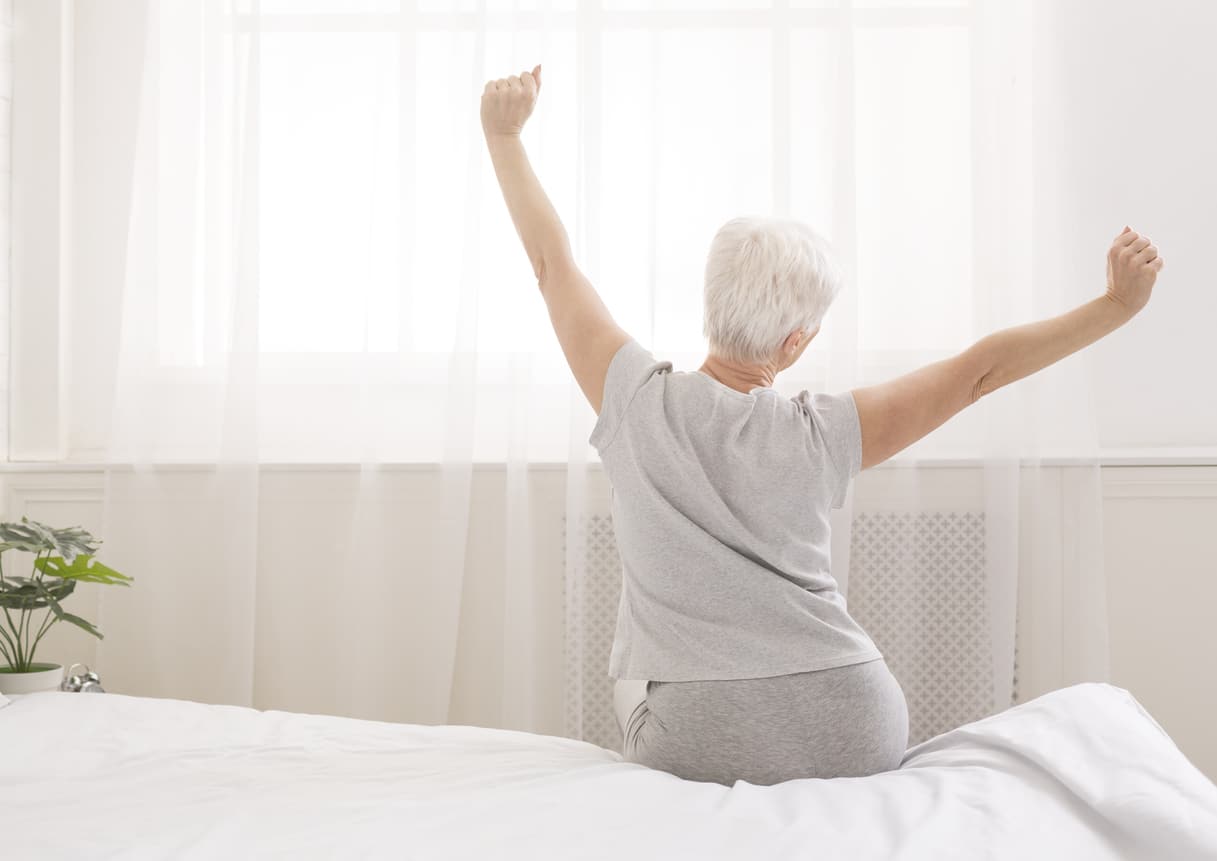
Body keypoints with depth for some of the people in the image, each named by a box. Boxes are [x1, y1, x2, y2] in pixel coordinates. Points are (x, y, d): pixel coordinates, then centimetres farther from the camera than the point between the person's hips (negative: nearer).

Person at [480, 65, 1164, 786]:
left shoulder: (640, 402, -9)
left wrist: (505, 135, 13)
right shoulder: (823, 436, -10)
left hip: (696, 747, 0)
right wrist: (1118, 304, 6)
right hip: (849, 738, 0)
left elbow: (553, 263, 2)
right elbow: (981, 369, -2)